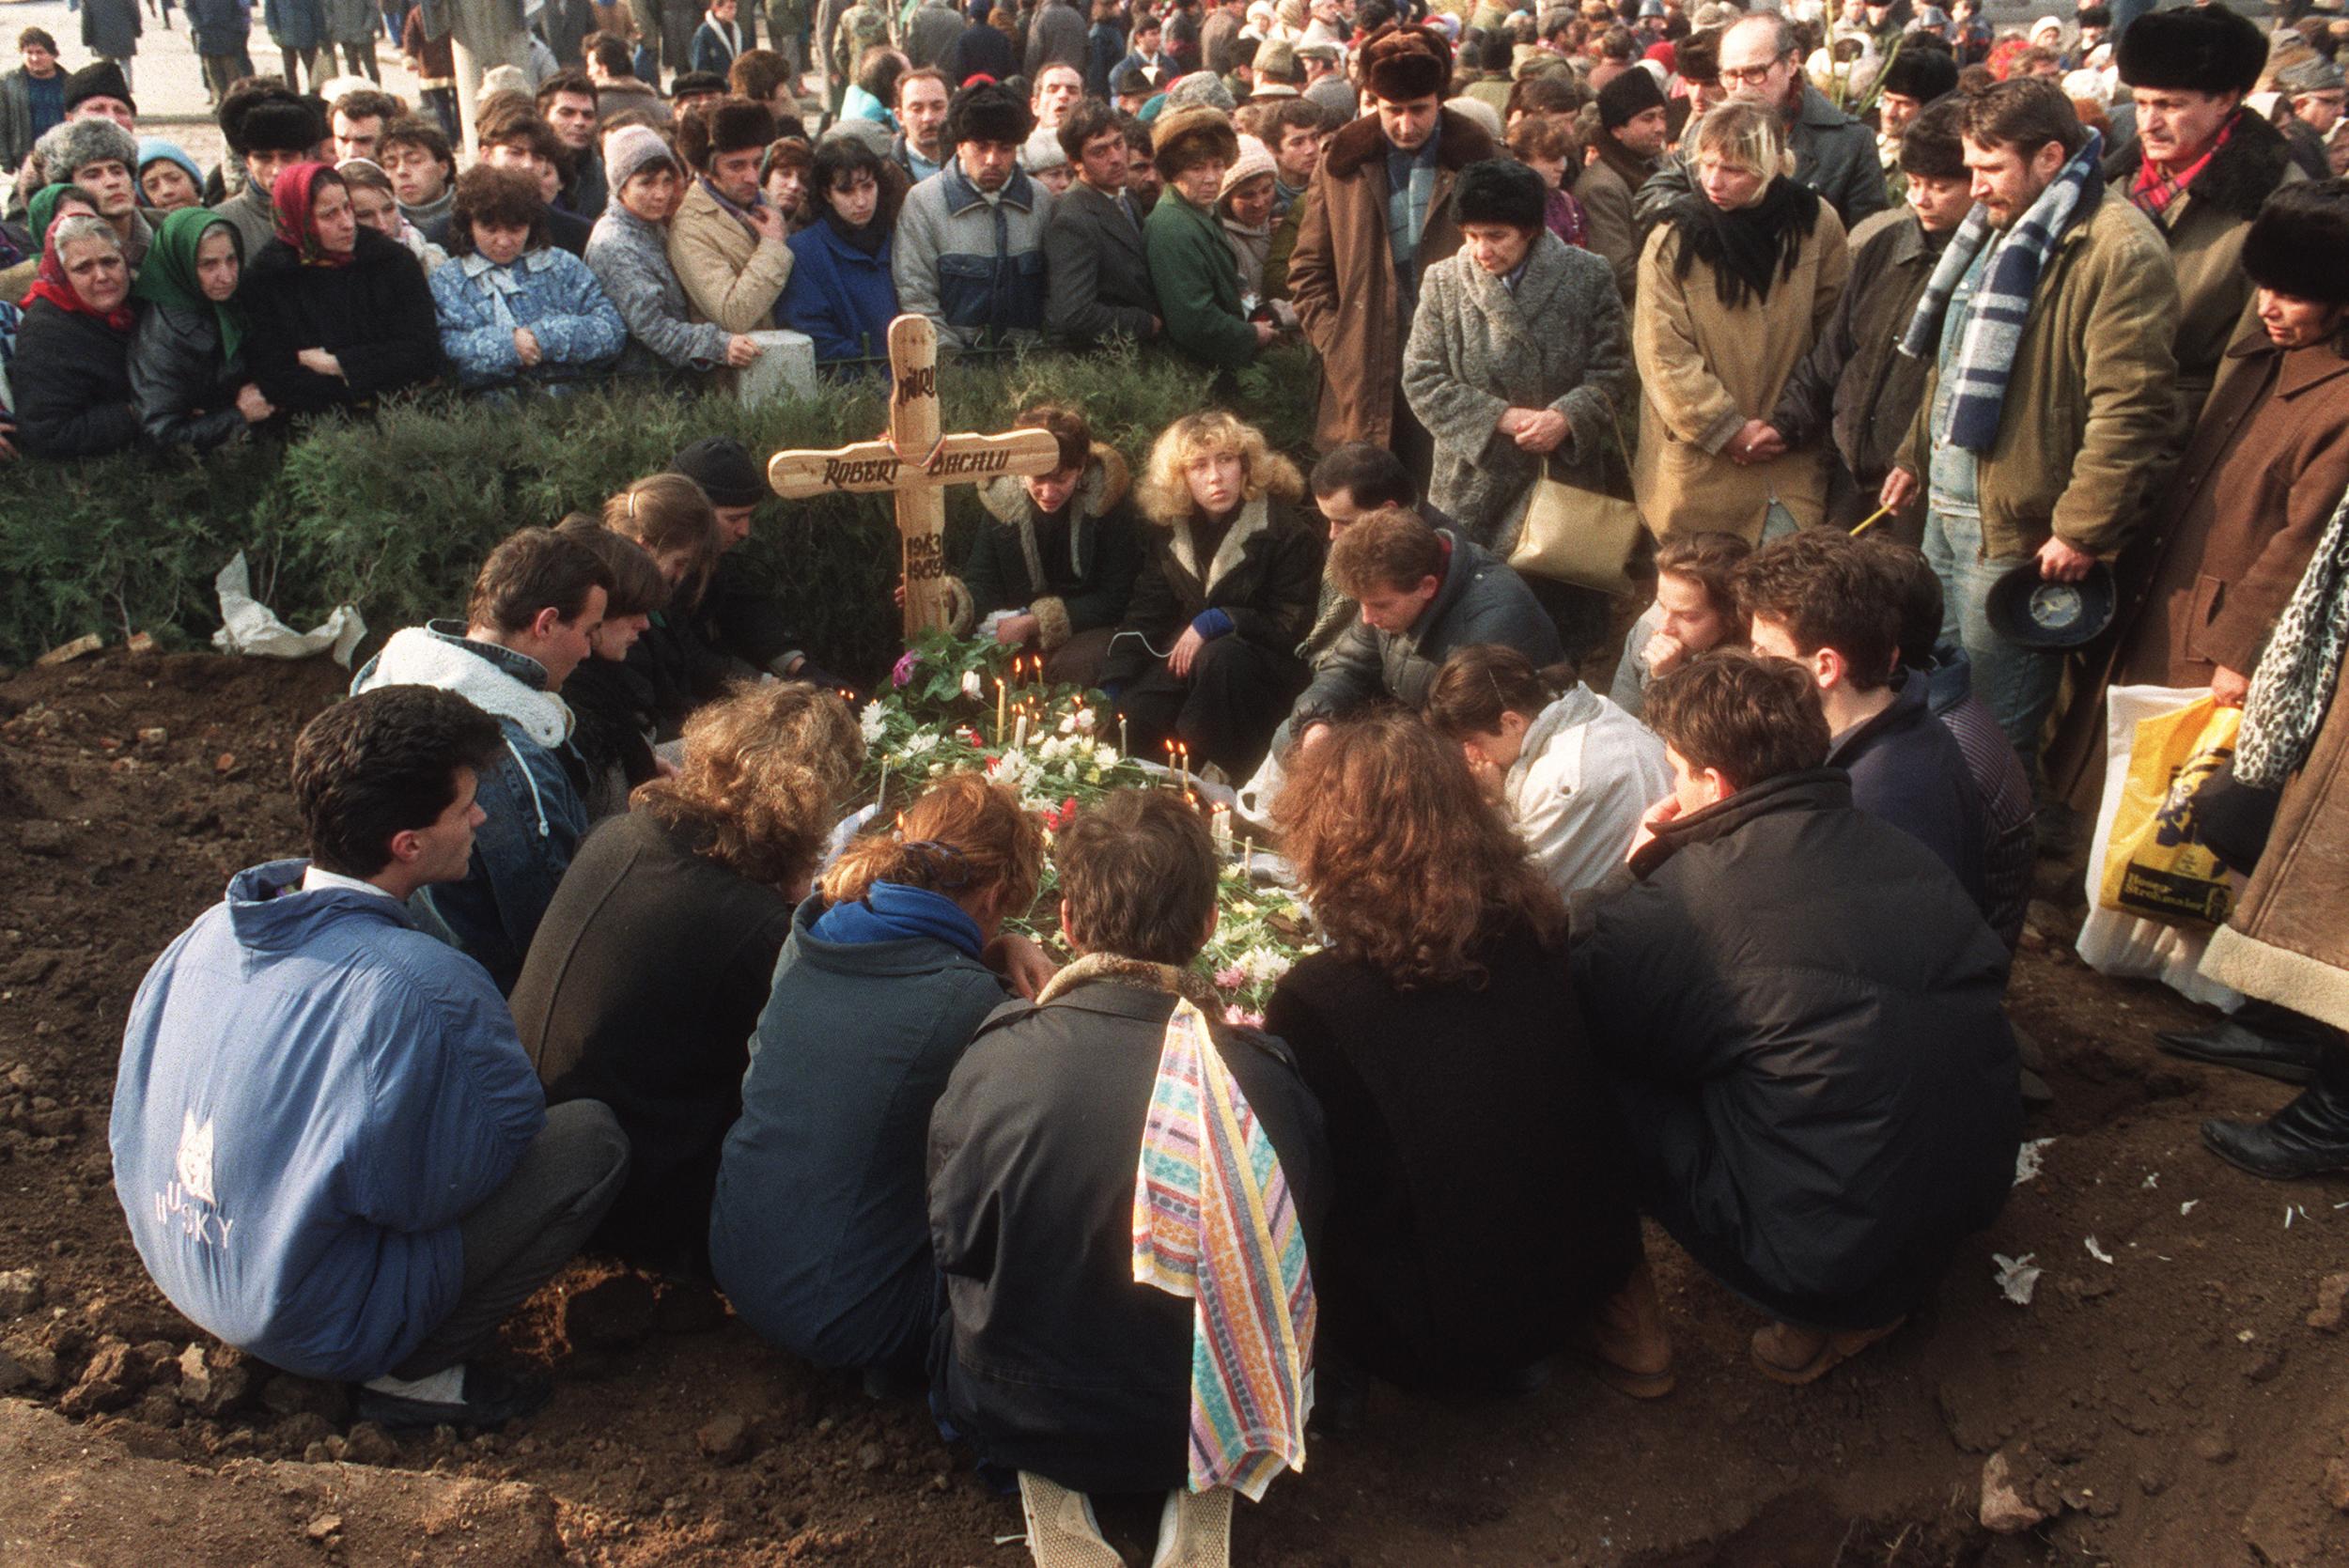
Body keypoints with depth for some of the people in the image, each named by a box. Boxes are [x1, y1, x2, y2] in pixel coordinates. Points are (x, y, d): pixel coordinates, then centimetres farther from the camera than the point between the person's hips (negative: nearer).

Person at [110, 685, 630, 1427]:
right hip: (313, 1324, -7)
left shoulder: (208, 933, -5)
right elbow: (504, 1135, -14)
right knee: (591, 1138, -9)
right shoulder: (424, 988, -28)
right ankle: (415, 1372, -3)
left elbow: (133, 1125, 8)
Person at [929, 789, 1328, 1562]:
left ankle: (1052, 1496, 10)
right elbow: (1296, 1263, -3)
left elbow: (953, 1240, -6)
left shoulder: (991, 1062, -24)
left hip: (1018, 1418, 0)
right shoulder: (1269, 1081, -22)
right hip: (1213, 1409, 0)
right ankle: (1200, 1497, 10)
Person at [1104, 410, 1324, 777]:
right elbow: (1144, 617, 6)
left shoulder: (1287, 532, -12)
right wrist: (1110, 692, -5)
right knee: (1129, 717, -23)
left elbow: (1294, 625, -10)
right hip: (1184, 658, 4)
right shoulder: (1169, 532, 4)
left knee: (1219, 657, -38)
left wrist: (1214, 622, -19)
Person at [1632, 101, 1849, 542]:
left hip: (1791, 466, 2)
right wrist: (1729, 431, -11)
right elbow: (1663, 357, -9)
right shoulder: (1672, 242, -6)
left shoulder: (1816, 224, 1)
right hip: (1699, 468, -2)